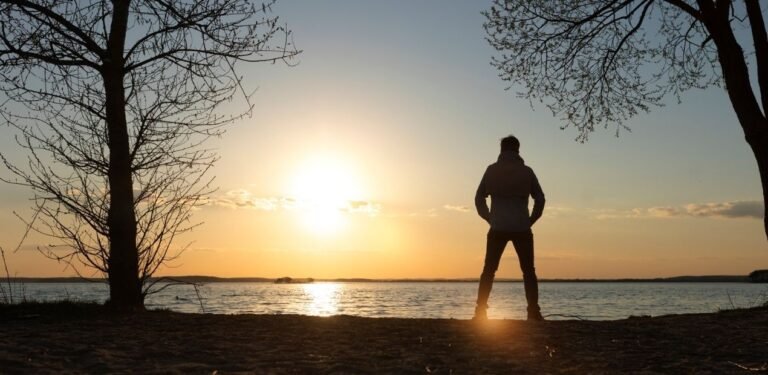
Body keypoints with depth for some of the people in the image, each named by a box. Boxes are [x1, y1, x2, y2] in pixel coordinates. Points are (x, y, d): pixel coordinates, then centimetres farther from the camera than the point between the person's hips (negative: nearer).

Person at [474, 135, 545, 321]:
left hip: (498, 229, 0)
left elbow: (479, 198, 2)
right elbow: (540, 199, 1)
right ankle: (534, 311, 0)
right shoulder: (526, 171, 5)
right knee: (528, 271, 8)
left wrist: (490, 219, 7)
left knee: (489, 270, 5)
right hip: (521, 229, 0)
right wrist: (530, 220, 7)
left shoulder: (492, 170, 5)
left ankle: (480, 311, -2)